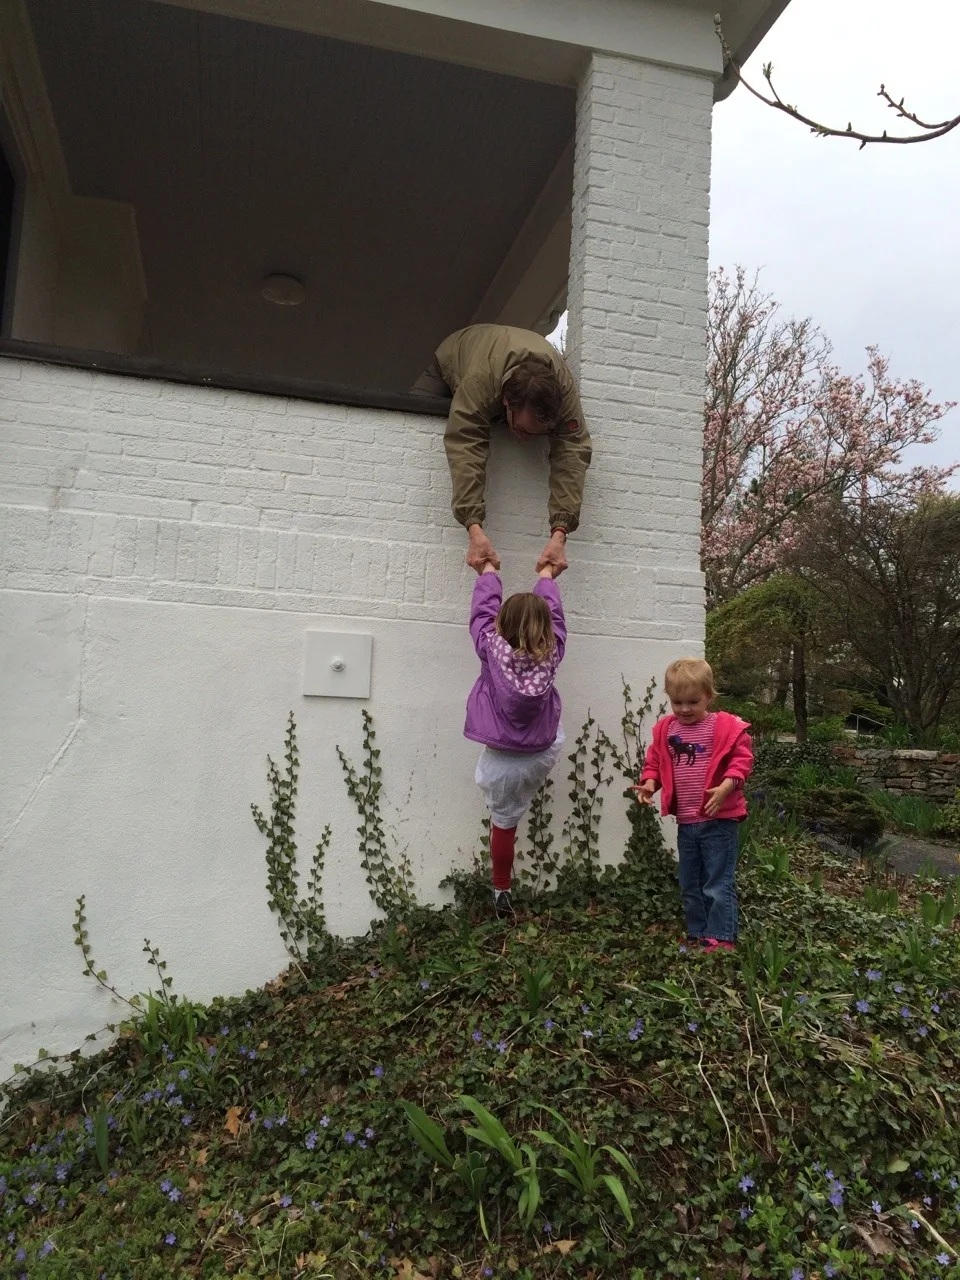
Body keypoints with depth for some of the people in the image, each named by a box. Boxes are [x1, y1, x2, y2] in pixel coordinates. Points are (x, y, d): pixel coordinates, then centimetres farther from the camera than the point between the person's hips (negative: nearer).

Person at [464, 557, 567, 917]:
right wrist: (547, 577, 25)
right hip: (543, 755, 1)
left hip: (502, 760, -1)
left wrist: (488, 571, 20)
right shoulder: (551, 652, -10)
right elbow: (554, 614, 7)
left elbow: (483, 609, 2)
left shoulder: (492, 648, -15)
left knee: (503, 822, 13)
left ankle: (502, 891, 26)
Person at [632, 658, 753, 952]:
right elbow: (654, 762, 12)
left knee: (718, 884, -1)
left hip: (718, 820, -6)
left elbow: (742, 760, -11)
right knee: (690, 885, 16)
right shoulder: (665, 730, 4)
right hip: (686, 822, 6)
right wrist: (649, 782, -7)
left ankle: (721, 938, 9)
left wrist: (725, 787, -25)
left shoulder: (726, 727, -10)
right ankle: (697, 935, 29)